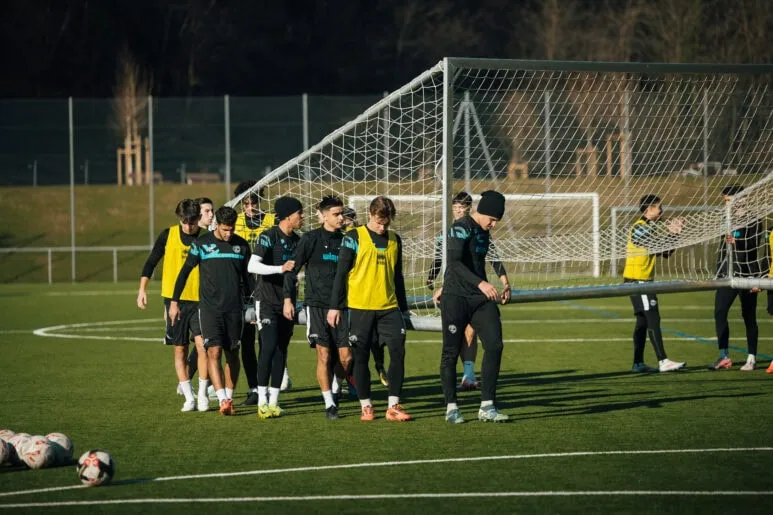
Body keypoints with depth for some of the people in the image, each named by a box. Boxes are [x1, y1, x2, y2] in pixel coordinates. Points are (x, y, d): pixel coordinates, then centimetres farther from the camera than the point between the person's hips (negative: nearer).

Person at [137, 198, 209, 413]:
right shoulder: (168, 235, 0)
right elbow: (151, 261, 9)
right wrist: (142, 289, 3)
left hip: (199, 301, -1)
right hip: (174, 300, 1)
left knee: (202, 343, -17)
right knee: (180, 349, 3)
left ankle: (202, 394, -5)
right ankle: (189, 397, 10)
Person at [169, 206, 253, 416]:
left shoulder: (241, 245, 7)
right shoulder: (201, 244, -2)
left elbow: (248, 276, 17)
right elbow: (185, 272, 4)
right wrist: (174, 302, 3)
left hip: (234, 309, 3)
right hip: (210, 309, -3)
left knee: (232, 354, 6)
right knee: (213, 352, -14)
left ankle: (229, 398, 17)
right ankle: (223, 400, -20)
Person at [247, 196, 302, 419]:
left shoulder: (296, 240, 10)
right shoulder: (268, 237, -13)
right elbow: (252, 266, -24)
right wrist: (280, 268, -33)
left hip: (286, 303, 7)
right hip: (268, 302, -7)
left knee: (281, 352, 5)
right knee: (269, 347, -16)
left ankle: (273, 401, 9)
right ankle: (262, 401, -13)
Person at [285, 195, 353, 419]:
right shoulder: (310, 239, -2)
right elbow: (292, 269, 0)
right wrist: (288, 299, -6)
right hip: (317, 305, -3)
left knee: (346, 357, -3)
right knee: (324, 355, -5)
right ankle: (329, 404, 1)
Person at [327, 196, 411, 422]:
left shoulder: (395, 240, 11)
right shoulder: (354, 238, -3)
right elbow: (341, 273, -3)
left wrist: (403, 308, 19)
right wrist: (335, 306, -7)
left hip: (389, 307, 4)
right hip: (361, 308, -4)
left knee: (398, 351, -6)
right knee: (361, 356, 1)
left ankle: (394, 406, 1)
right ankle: (366, 407, 11)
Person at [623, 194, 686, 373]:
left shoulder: (650, 227, 18)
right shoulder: (639, 227, -13)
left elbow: (666, 252, 15)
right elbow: (657, 248, -23)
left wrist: (674, 233, 3)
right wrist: (671, 234, -18)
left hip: (643, 280, 10)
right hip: (636, 279, -10)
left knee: (643, 321, 10)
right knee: (652, 319, -14)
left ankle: (638, 363, 12)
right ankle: (663, 361, -20)